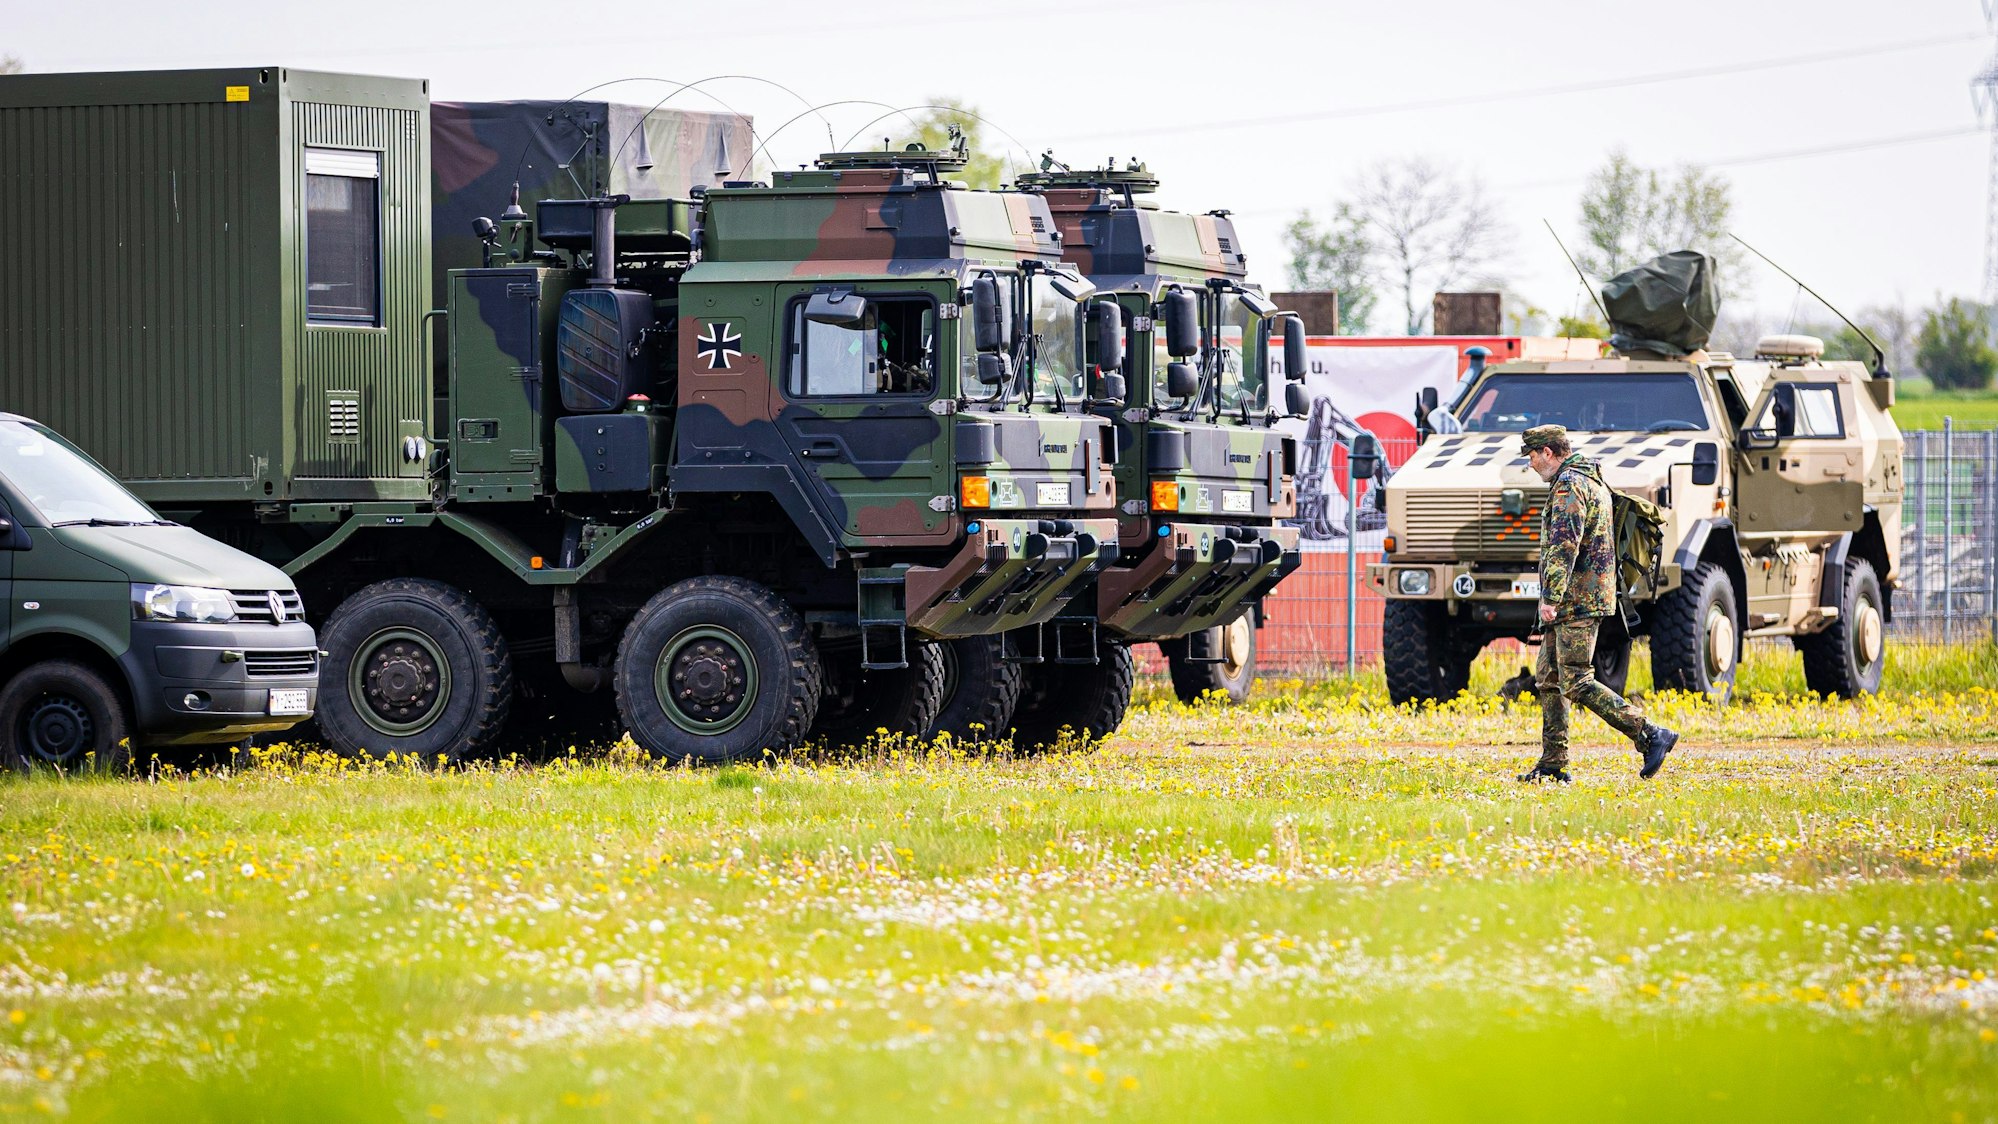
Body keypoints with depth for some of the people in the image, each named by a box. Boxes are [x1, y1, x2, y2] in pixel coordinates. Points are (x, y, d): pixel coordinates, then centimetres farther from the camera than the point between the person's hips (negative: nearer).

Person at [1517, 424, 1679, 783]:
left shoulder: (1569, 486, -14)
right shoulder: (1593, 481, 20)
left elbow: (1564, 544, -25)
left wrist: (1551, 597, -30)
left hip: (1576, 601, -11)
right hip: (1584, 600, 11)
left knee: (1577, 683, -13)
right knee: (1549, 679, 12)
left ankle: (1650, 736, -15)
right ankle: (1553, 764, 13)